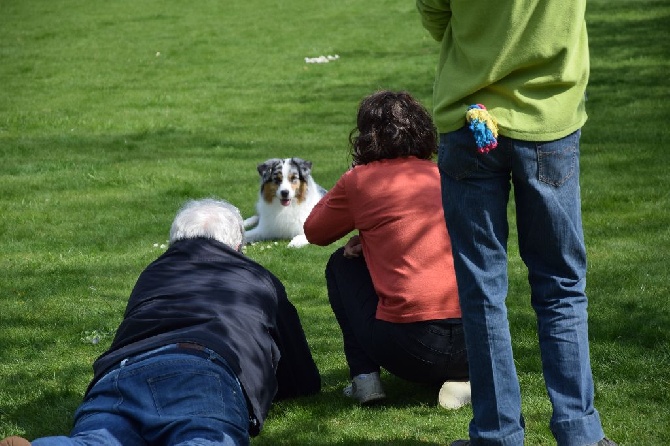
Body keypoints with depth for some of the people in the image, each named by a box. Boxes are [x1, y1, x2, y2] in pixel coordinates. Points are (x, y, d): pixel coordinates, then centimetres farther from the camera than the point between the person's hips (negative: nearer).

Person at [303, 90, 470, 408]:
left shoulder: (361, 180, 2)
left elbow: (314, 232, 20)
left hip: (411, 346, -4)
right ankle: (462, 379, 12)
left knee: (342, 265, 24)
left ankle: (364, 377, 12)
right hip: (477, 342, 4)